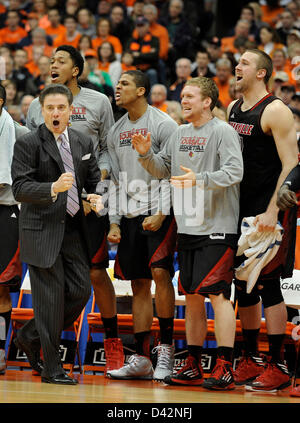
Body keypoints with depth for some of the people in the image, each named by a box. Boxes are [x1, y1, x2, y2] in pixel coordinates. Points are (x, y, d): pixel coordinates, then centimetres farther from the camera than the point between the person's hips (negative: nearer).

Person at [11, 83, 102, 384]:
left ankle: (29, 337, 24)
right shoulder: (27, 144, -6)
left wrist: (95, 197, -2)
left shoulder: (83, 143, 12)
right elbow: (20, 188, -13)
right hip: (42, 231, -6)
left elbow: (94, 179, 21)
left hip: (73, 229, 6)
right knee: (50, 298, -5)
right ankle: (51, 368, 3)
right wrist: (53, 189, -28)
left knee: (80, 290, 4)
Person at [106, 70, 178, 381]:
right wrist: (114, 223, 8)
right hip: (130, 215, 6)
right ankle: (140, 360, 7)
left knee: (160, 272, -19)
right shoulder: (116, 132, 14)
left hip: (160, 212, -6)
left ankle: (166, 347, -10)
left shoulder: (163, 125, -6)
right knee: (139, 285, 6)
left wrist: (160, 214, -18)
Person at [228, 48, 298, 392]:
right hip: (239, 210, 8)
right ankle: (251, 360, 21)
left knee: (268, 285, -7)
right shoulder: (232, 109, 13)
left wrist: (272, 211, -22)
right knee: (243, 286, 11)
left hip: (266, 212, -8)